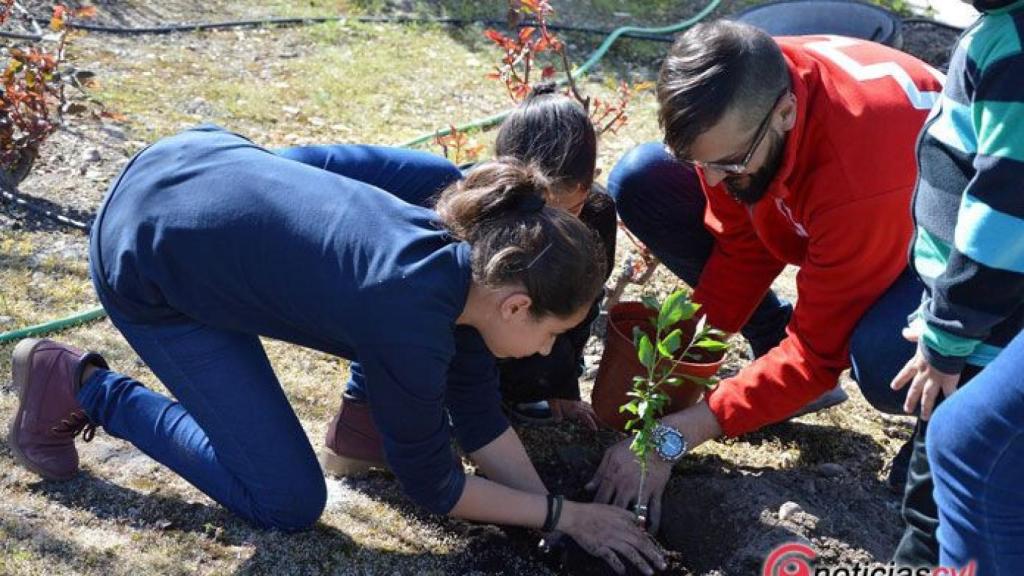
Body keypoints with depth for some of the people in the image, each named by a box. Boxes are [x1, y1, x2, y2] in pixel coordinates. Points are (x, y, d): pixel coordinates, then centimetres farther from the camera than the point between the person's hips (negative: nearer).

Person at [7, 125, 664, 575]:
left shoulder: (467, 252, -6)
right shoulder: (412, 328, -29)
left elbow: (479, 420, 5)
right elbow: (433, 488, -13)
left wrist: (548, 498, -1)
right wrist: (564, 515, -7)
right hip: (149, 260, -8)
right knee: (289, 502, -1)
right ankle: (81, 386, 7)